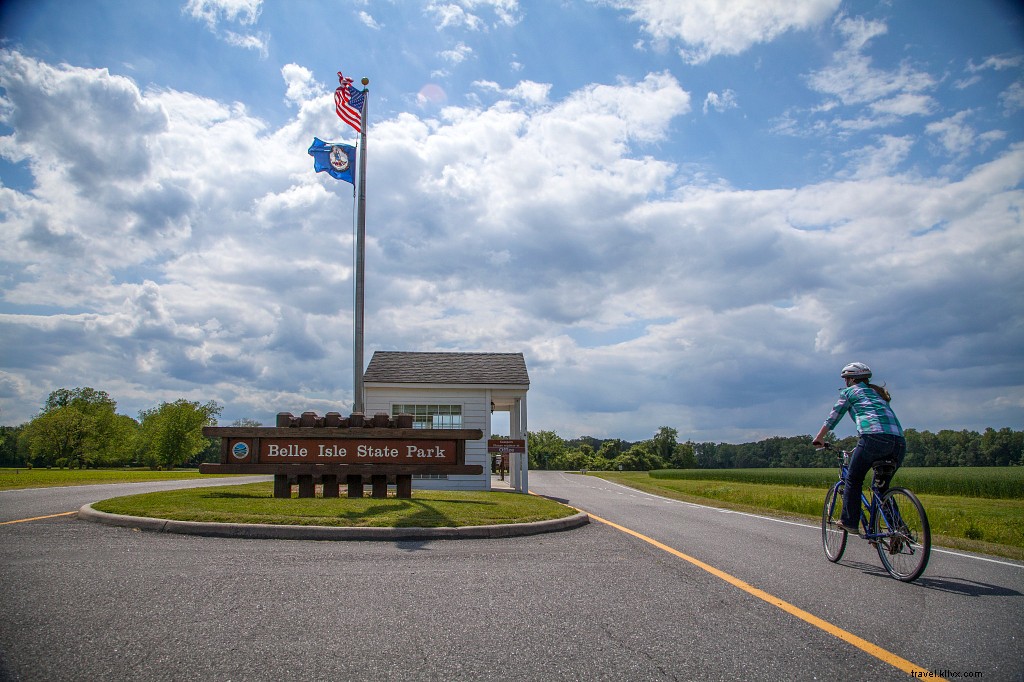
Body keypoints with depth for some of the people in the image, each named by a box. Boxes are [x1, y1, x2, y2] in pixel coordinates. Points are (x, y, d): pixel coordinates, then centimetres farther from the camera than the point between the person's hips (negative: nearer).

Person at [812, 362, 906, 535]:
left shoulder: (850, 392, 16)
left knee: (853, 480, 10)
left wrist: (819, 438, 33)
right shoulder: (878, 393, 34)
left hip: (875, 438, -6)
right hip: (899, 441, 6)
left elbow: (833, 417, 20)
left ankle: (849, 522, 8)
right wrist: (860, 447, 48)